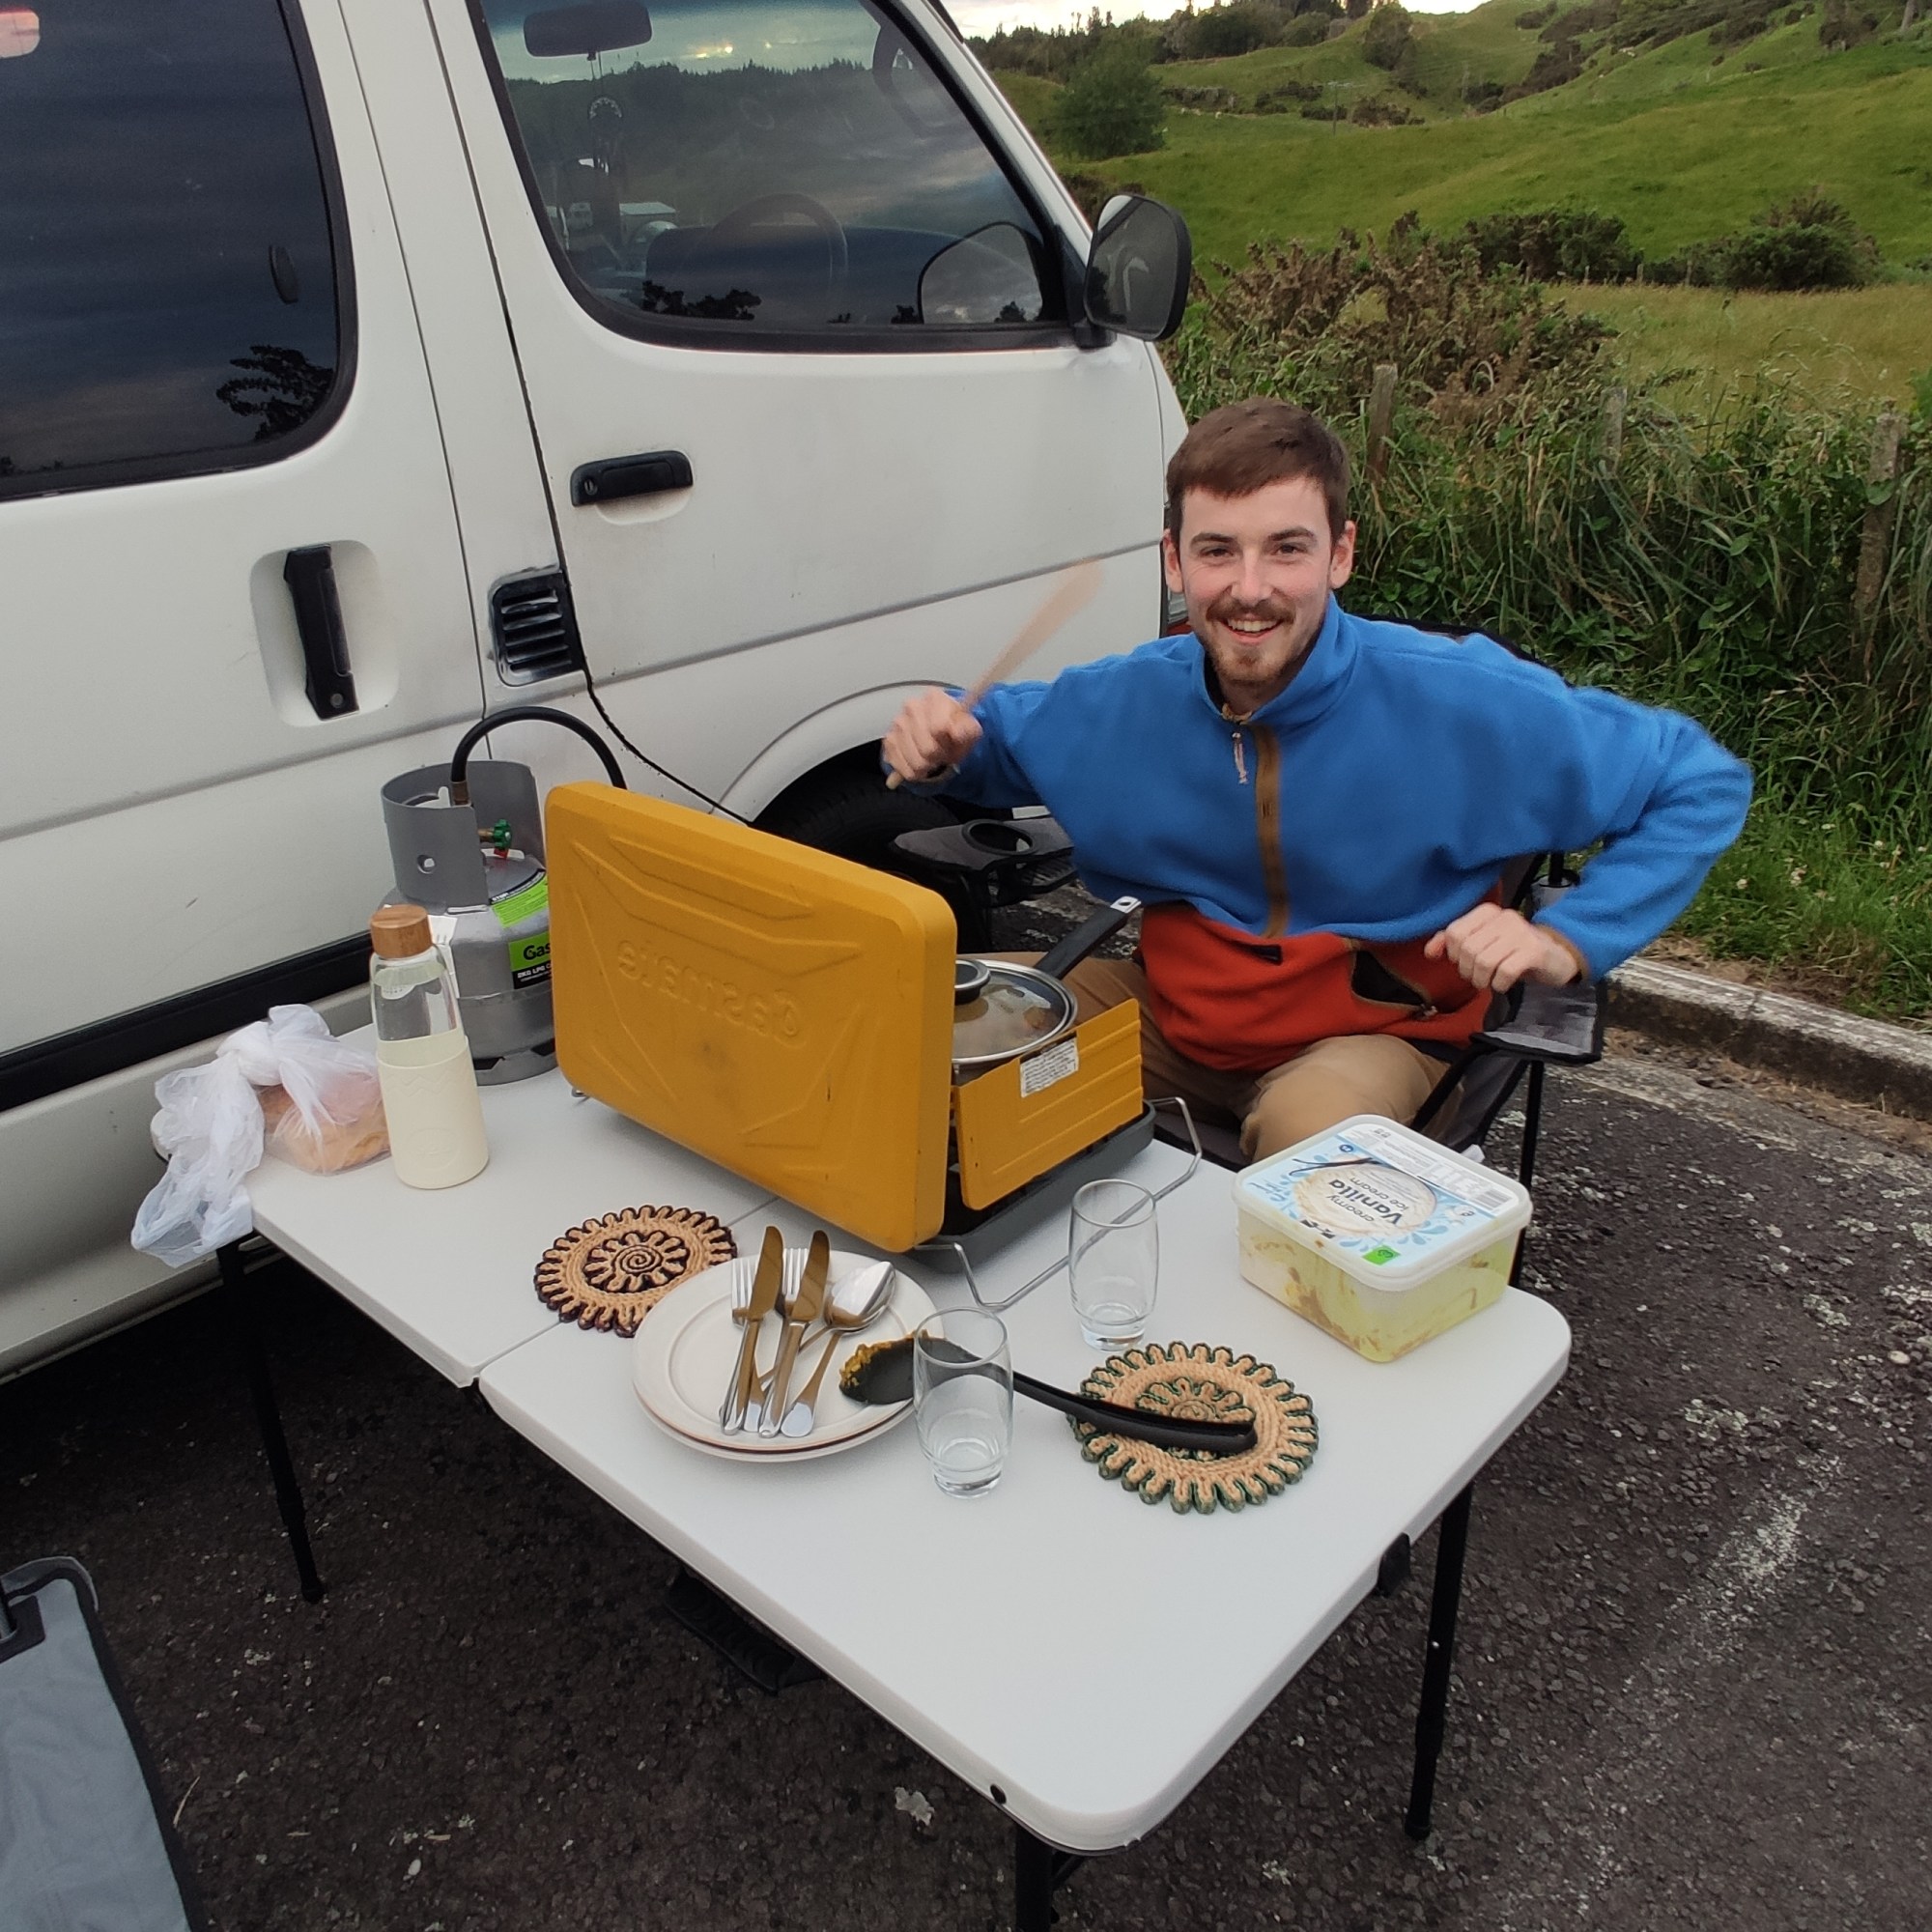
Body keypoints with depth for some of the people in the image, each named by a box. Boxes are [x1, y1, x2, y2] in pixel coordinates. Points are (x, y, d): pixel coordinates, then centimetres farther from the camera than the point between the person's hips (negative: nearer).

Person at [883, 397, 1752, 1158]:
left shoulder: (1458, 703, -22)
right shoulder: (1123, 701, -11)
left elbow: (1702, 782, -11)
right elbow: (992, 732, 10)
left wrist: (1570, 940, -22)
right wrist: (938, 748, -14)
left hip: (1371, 1033, -3)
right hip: (1169, 1009, 4)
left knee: (1310, 1134, -36)